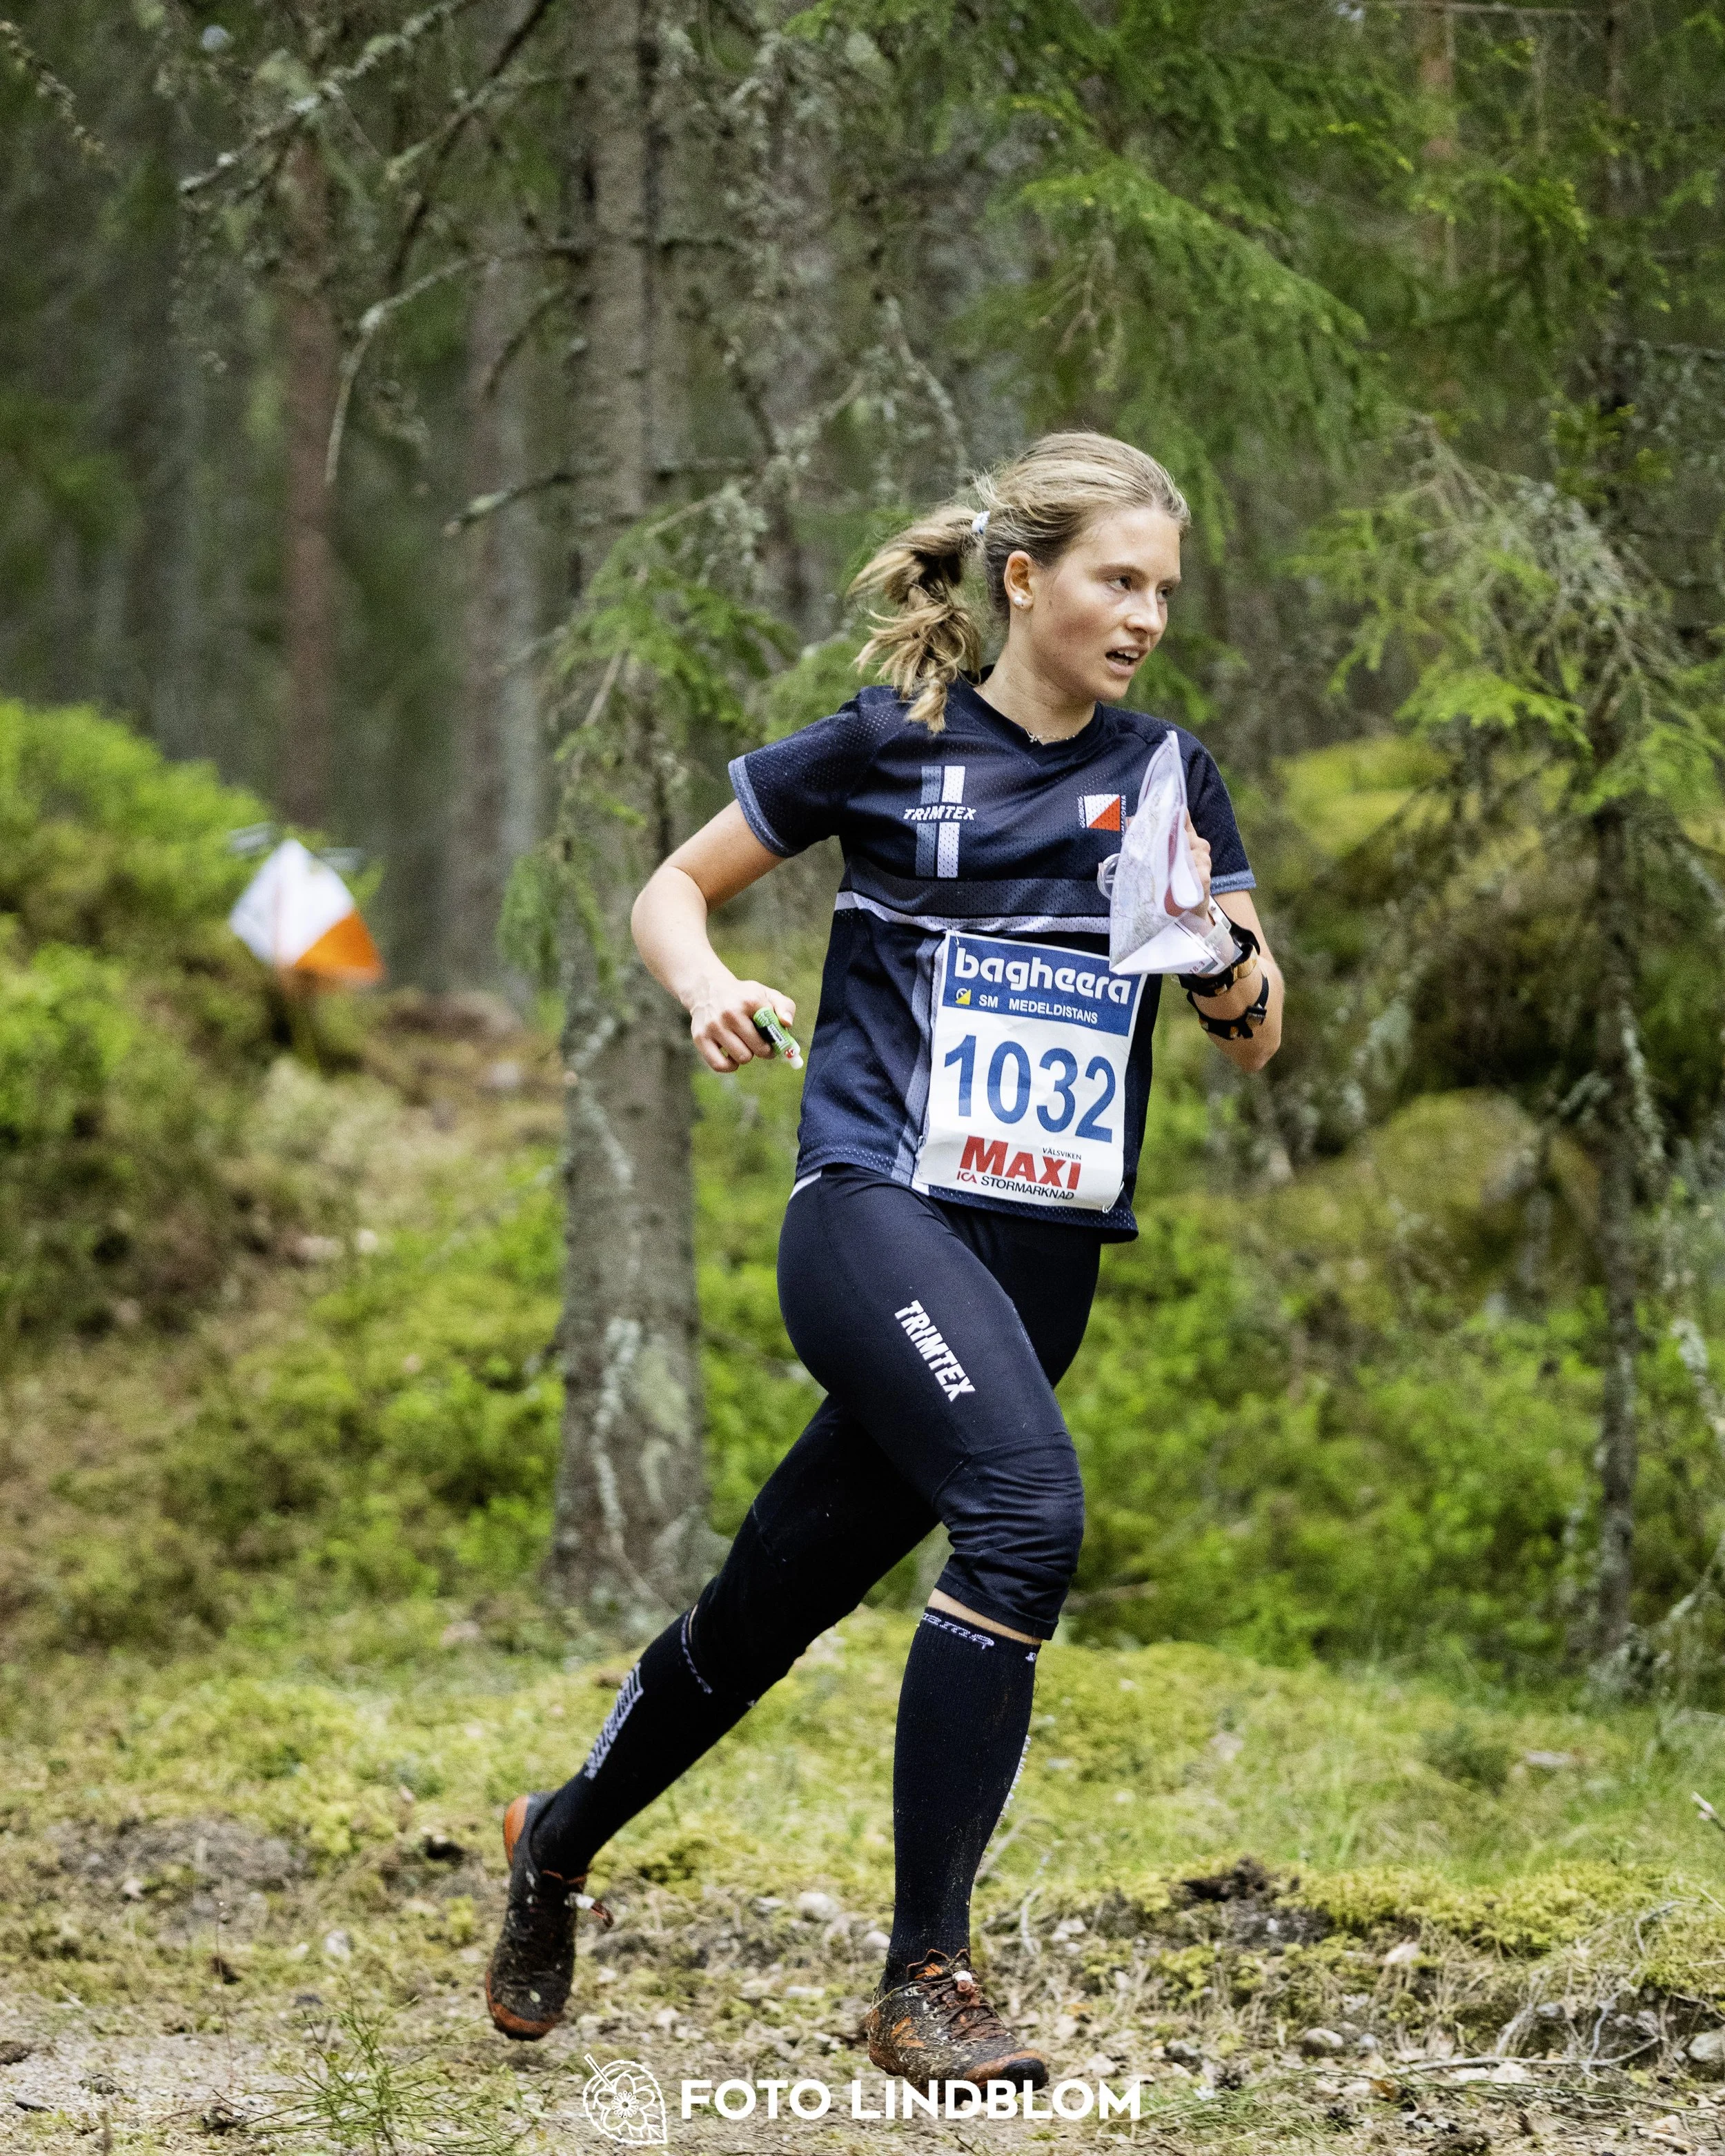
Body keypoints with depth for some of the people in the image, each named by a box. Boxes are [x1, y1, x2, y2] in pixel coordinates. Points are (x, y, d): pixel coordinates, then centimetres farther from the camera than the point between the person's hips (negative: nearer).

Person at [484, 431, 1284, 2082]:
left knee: (774, 1605, 11)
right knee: (1028, 1505, -29)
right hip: (877, 1209, -5)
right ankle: (925, 1977, -23)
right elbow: (672, 890, 9)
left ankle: (561, 1841, 39)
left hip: (1045, 1258, 5)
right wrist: (707, 989, -12)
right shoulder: (889, 746, 0)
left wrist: (1219, 938, -9)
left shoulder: (1167, 778, 11)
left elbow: (1255, 1037, 13)